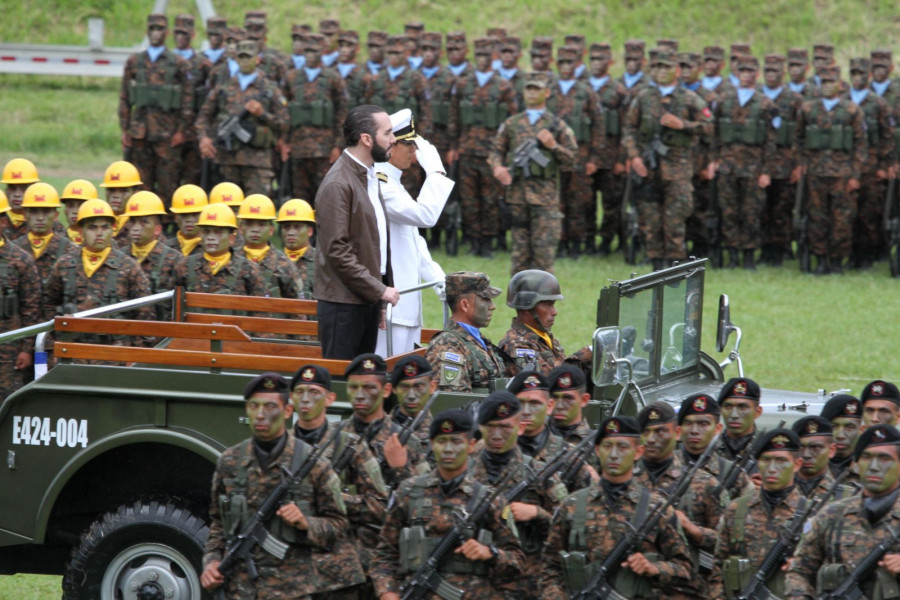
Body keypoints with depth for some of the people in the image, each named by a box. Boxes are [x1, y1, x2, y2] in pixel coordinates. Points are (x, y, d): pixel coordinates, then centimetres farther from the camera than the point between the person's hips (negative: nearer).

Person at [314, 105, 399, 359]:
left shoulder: (368, 176, 15)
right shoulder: (337, 185, -16)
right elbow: (338, 251, -20)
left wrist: (383, 287, 14)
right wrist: (379, 289, -18)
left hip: (369, 298, 9)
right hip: (344, 301, -9)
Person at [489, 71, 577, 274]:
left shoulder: (557, 125, 8)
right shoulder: (511, 124, 14)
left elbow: (570, 157, 7)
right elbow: (496, 151, 16)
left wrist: (553, 145, -10)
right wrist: (498, 167, -5)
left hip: (544, 194, -2)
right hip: (517, 191, 2)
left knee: (544, 247, -8)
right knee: (520, 249, 5)